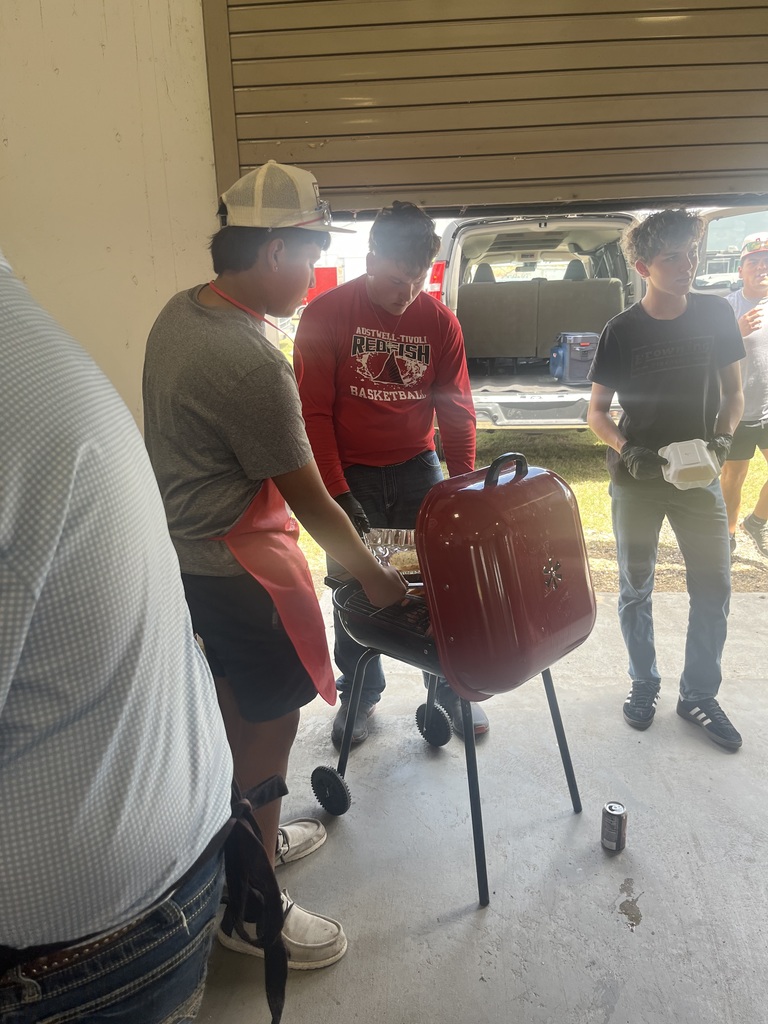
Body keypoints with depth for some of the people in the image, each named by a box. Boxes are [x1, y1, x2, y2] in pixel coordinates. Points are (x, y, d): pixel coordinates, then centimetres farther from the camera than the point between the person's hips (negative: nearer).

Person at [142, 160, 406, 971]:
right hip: (236, 567, -10)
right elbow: (308, 500, -20)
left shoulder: (180, 310, 3)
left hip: (185, 548, 10)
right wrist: (372, 576, -6)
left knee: (238, 702, 23)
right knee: (271, 720, 5)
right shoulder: (252, 365, -27)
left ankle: (251, 834, 45)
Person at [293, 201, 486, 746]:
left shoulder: (440, 321, -1)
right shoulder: (325, 315, -9)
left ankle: (452, 687, 26)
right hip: (351, 473, -2)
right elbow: (314, 413, -10)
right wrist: (337, 493, -17)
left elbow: (457, 411, 1)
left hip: (418, 467, 2)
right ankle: (360, 692, 29)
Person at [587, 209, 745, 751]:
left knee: (714, 588, 3)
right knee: (636, 587, 8)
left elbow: (733, 388, 6)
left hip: (698, 473, 2)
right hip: (637, 477, -1)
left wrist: (723, 435, -12)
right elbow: (597, 410, -3)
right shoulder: (622, 331, -8)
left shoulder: (716, 314, -3)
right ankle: (644, 684, 28)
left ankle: (699, 696, 20)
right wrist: (627, 450, -21)